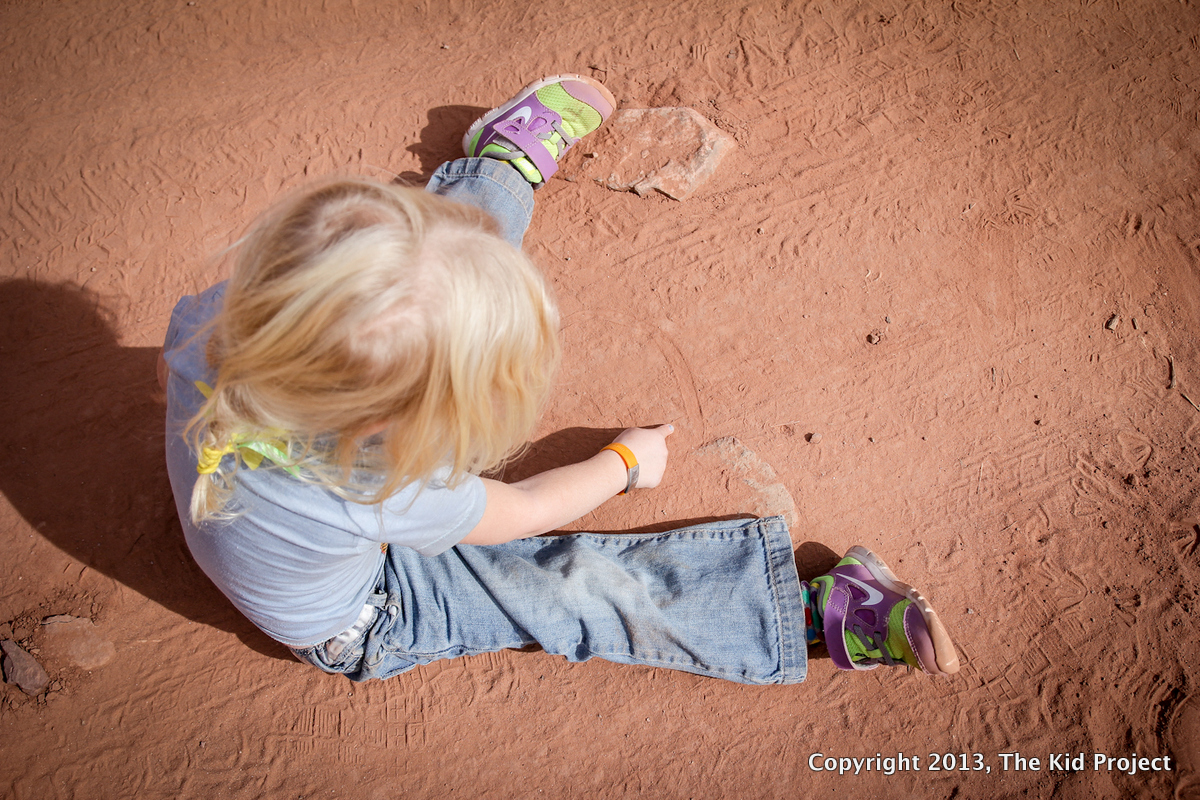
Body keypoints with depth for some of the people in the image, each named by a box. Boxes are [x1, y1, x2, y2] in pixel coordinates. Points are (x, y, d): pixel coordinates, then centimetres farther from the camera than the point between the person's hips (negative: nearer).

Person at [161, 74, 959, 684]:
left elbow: (172, 365, -5)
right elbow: (522, 511, -25)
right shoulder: (383, 493, -46)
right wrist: (625, 460, -7)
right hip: (360, 626, -5)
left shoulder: (211, 322, -33)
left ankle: (516, 159, 28)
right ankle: (819, 610, 0)